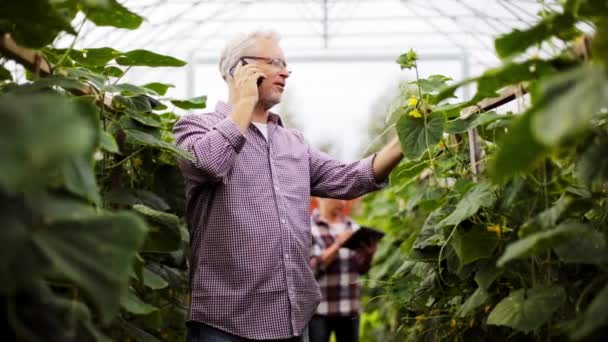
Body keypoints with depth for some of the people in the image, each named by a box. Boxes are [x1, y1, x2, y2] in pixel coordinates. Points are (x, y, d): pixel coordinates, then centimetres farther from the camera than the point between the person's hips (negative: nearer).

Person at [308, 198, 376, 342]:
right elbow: (310, 268, -12)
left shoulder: (352, 226, 9)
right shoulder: (309, 227, -4)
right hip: (319, 309, -4)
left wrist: (368, 254, -8)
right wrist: (336, 246, -20)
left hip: (349, 308, 5)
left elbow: (361, 269, 12)